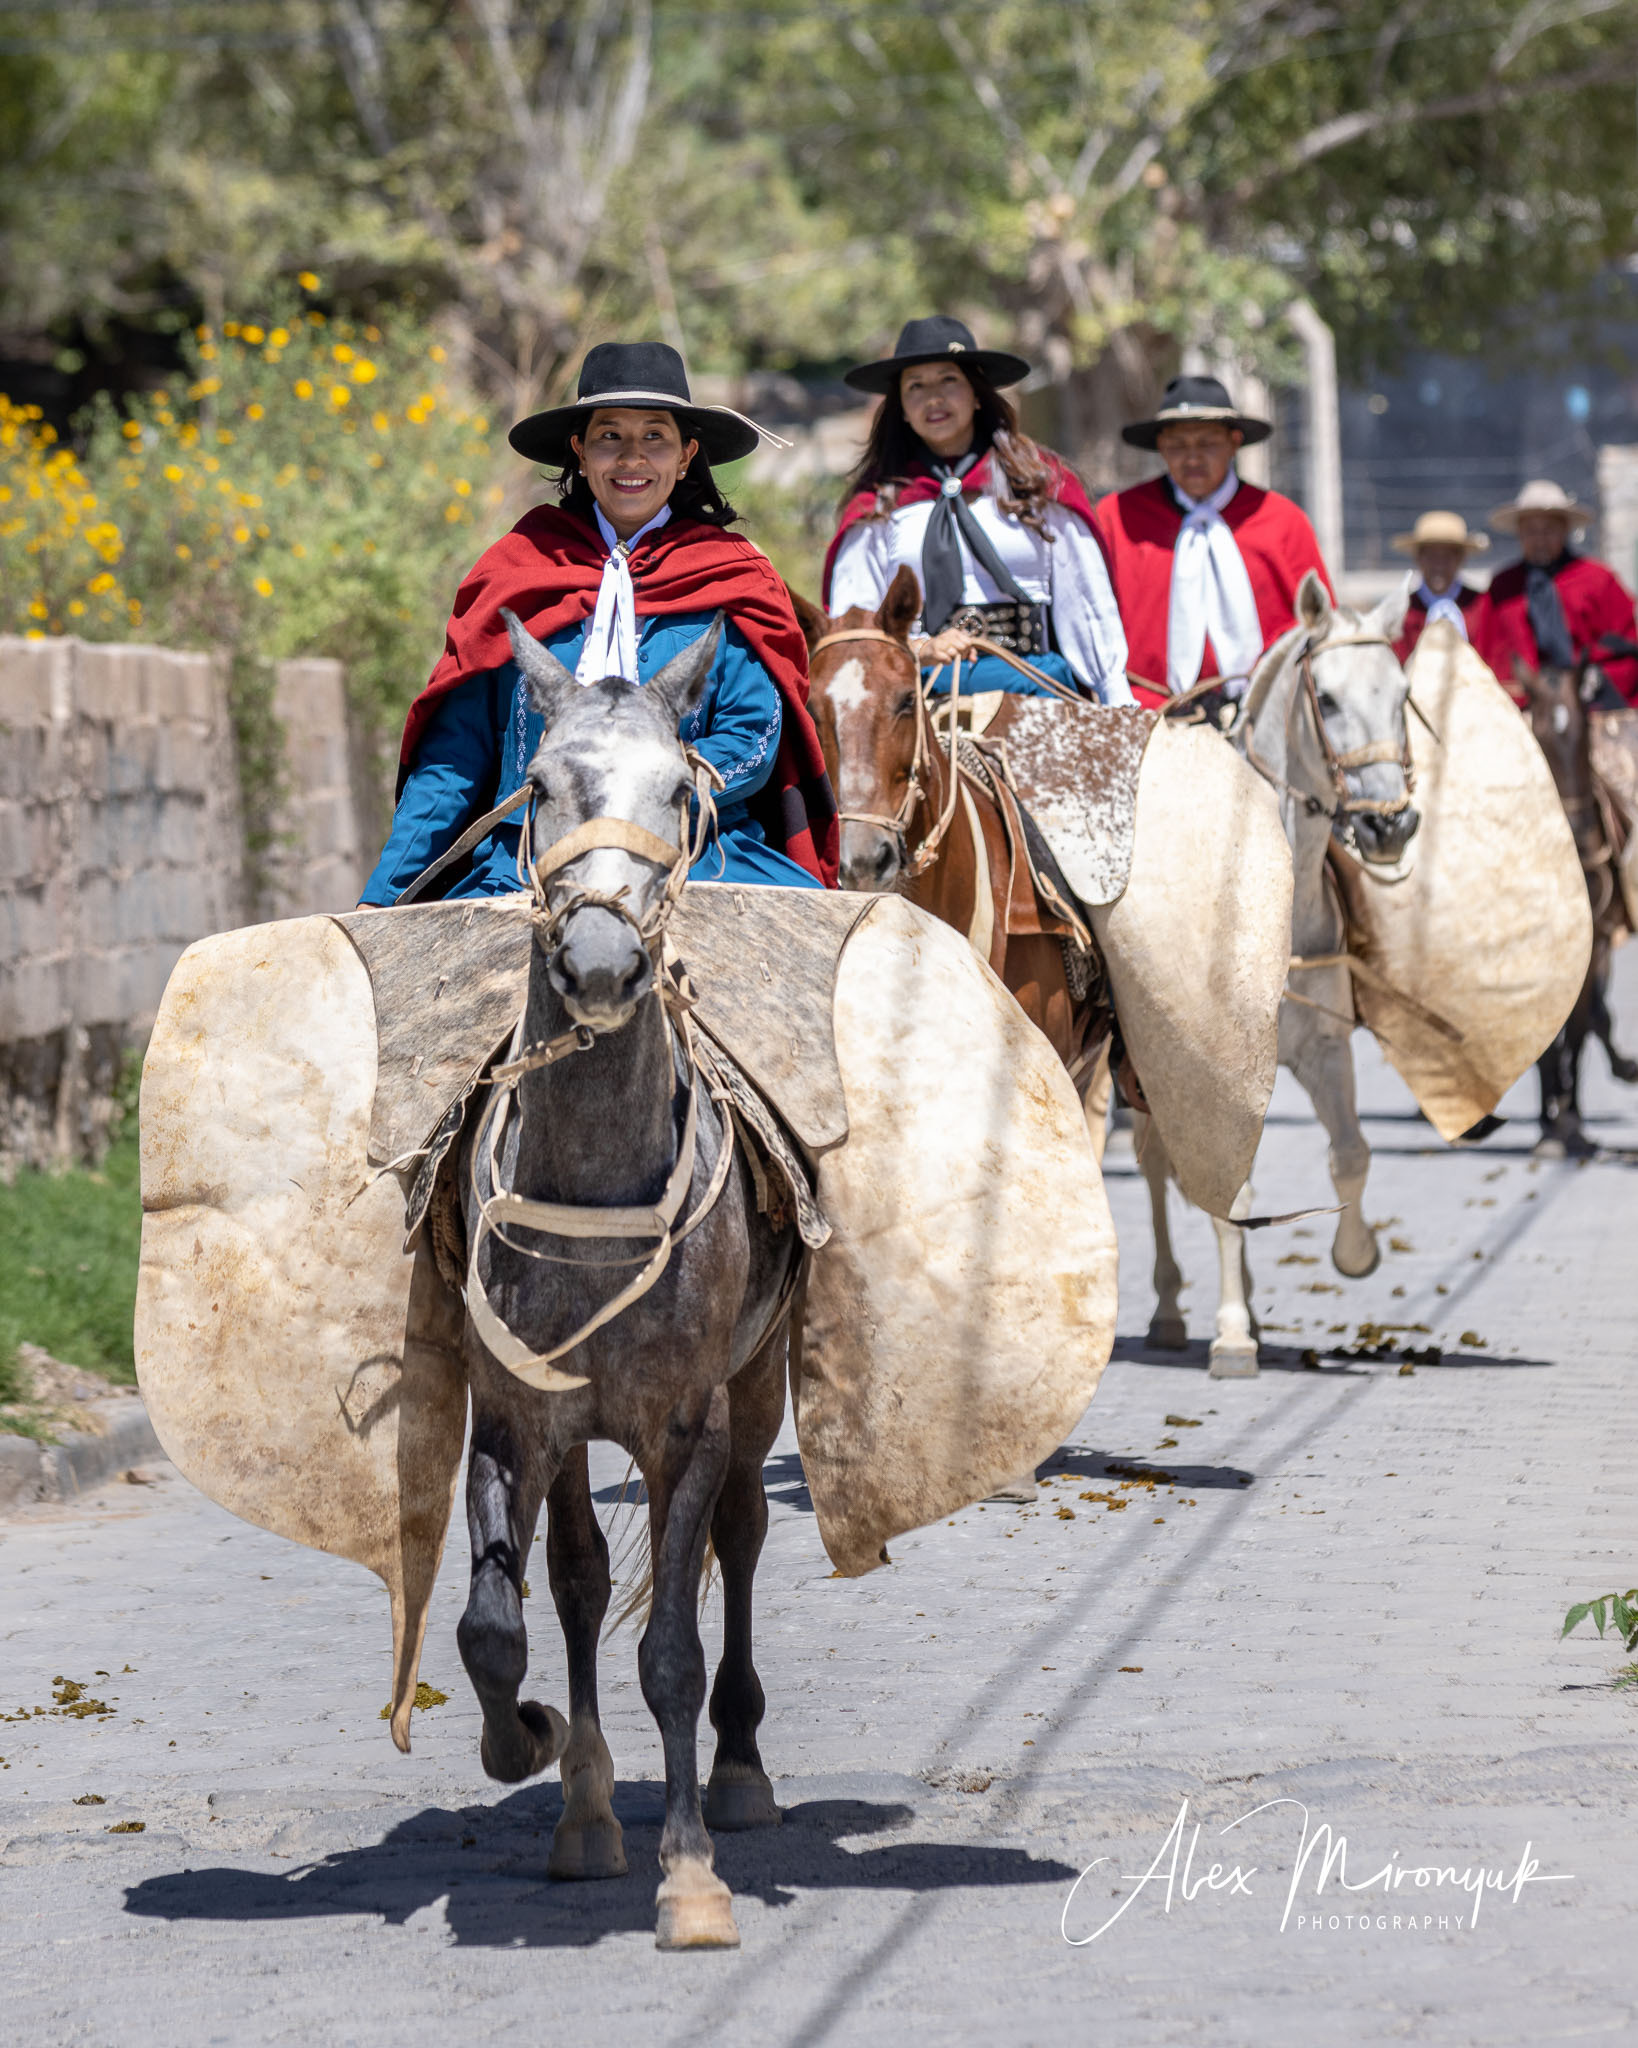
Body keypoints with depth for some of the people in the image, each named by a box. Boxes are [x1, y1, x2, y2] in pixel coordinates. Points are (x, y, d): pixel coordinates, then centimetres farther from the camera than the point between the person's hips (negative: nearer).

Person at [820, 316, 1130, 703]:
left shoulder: (1042, 483, 13)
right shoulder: (878, 502, 13)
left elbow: (1091, 603, 14)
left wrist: (1121, 708, 9)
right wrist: (922, 650, -11)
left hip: (1031, 687, 0)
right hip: (919, 688, 0)